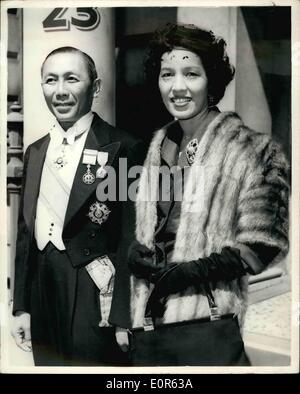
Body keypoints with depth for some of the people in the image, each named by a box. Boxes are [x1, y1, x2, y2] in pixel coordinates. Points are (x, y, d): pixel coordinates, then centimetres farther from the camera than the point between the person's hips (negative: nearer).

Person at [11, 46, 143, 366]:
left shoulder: (123, 148, -11)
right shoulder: (35, 151, 9)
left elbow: (131, 240, -12)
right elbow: (25, 231, 11)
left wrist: (124, 320, -12)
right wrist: (21, 306, 10)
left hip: (96, 302, -5)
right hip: (43, 297, 6)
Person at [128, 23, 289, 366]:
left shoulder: (252, 150, -10)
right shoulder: (159, 145, 6)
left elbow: (262, 245, -10)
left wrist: (189, 272, -17)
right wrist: (135, 252, -3)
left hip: (210, 324, -5)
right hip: (153, 314, 5)